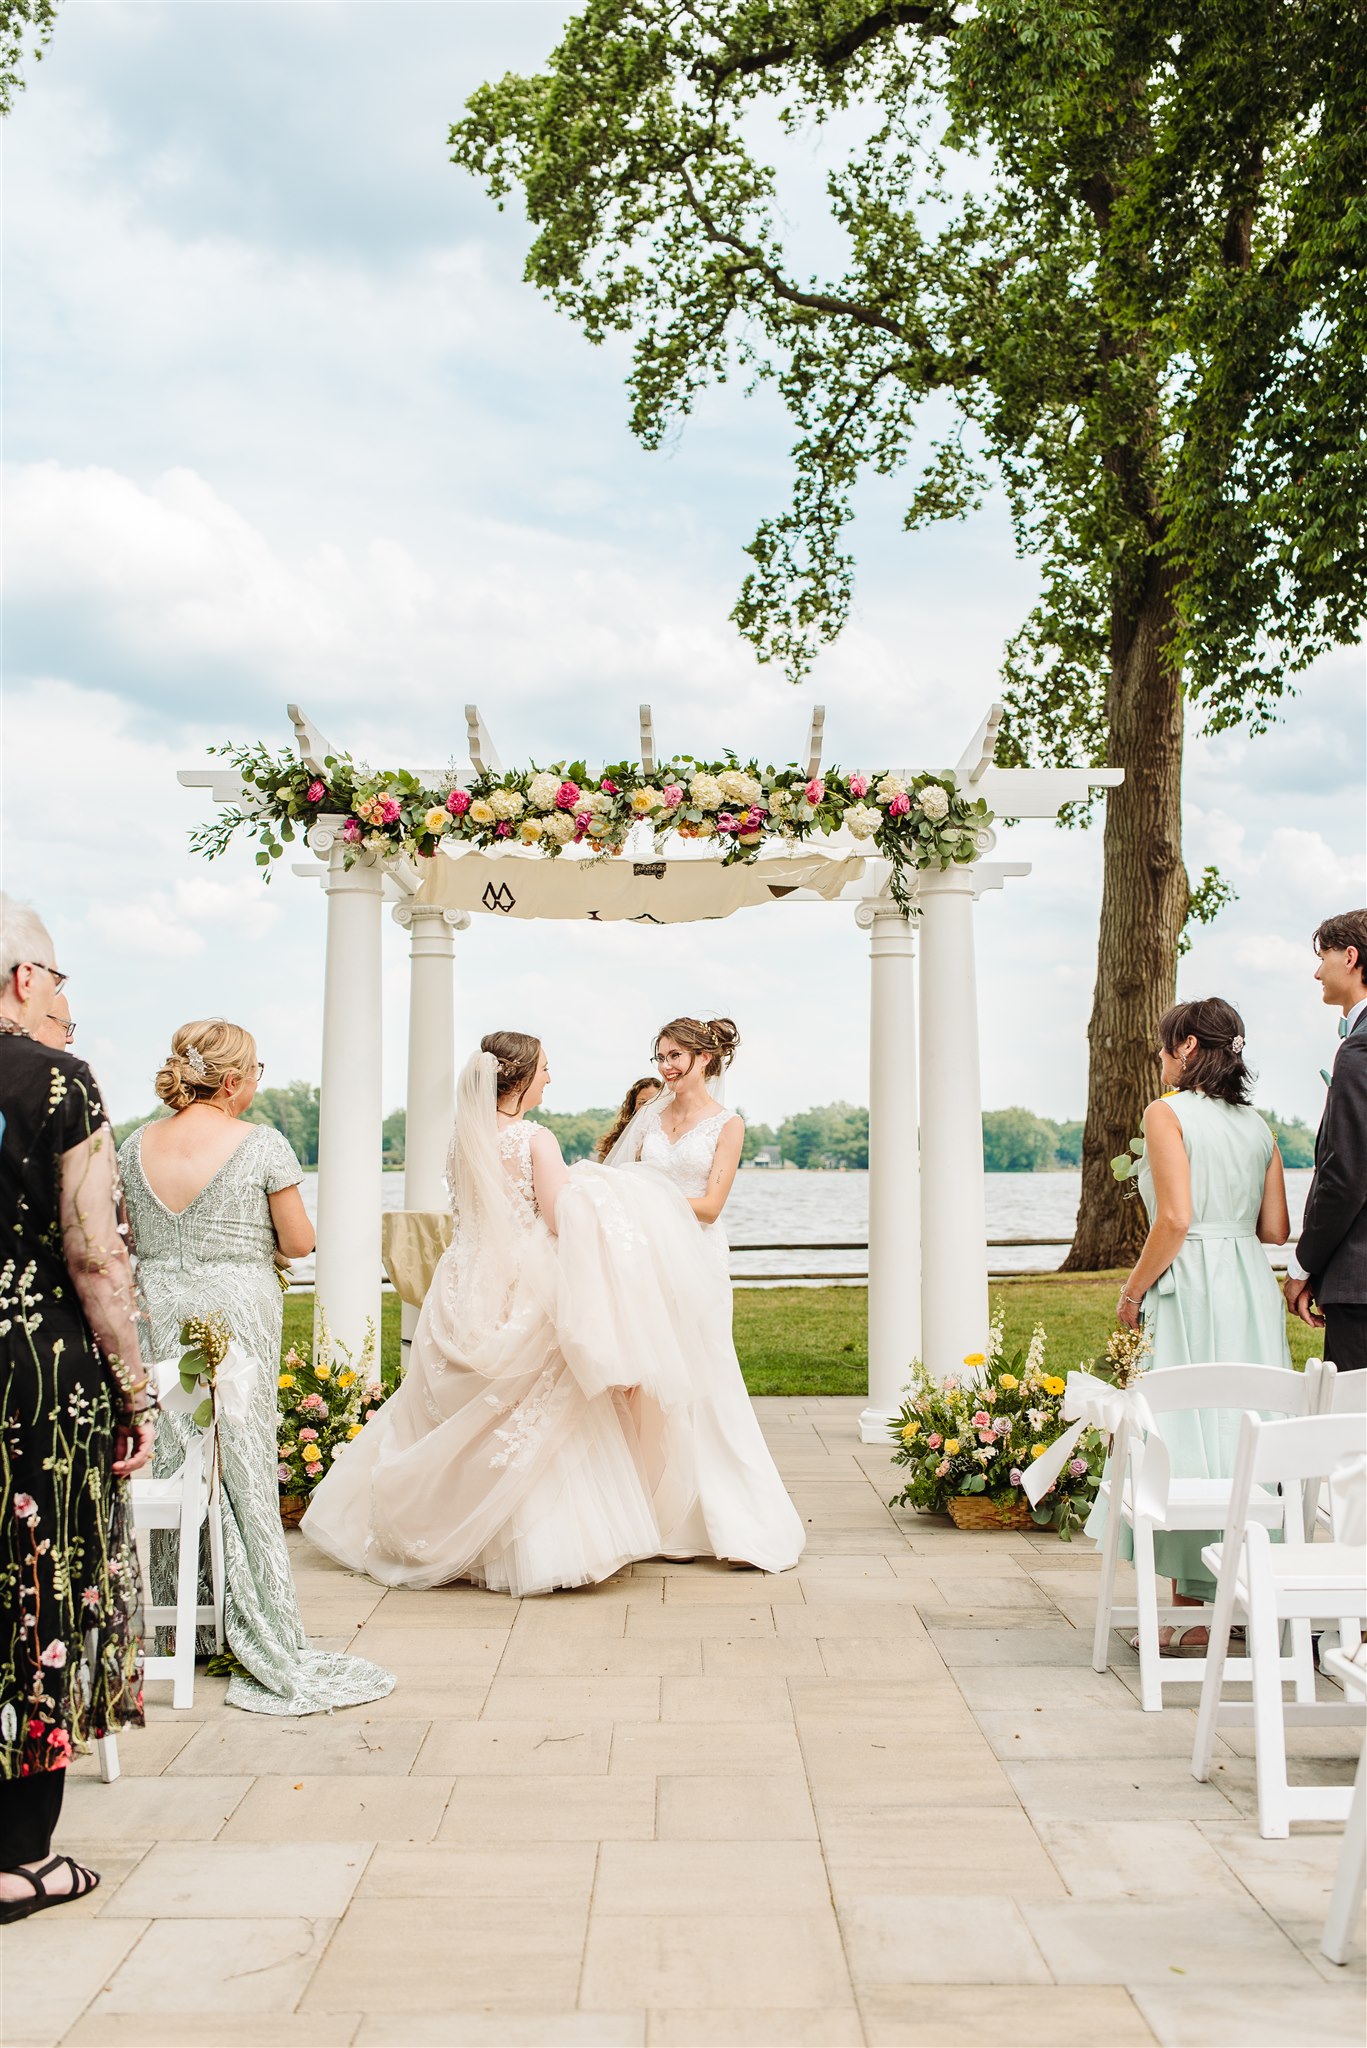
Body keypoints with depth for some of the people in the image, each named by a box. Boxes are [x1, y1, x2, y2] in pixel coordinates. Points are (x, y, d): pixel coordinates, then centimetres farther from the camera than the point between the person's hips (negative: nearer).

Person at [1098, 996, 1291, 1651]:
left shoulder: (1167, 1111, -7)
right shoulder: (1258, 1126, 12)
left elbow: (1175, 1220, -15)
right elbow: (1276, 1230, 11)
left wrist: (1133, 1290, -4)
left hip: (1192, 1288, -7)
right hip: (1254, 1287, 7)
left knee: (1186, 1444, -2)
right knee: (1246, 1436, 13)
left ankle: (1192, 1611, 1)